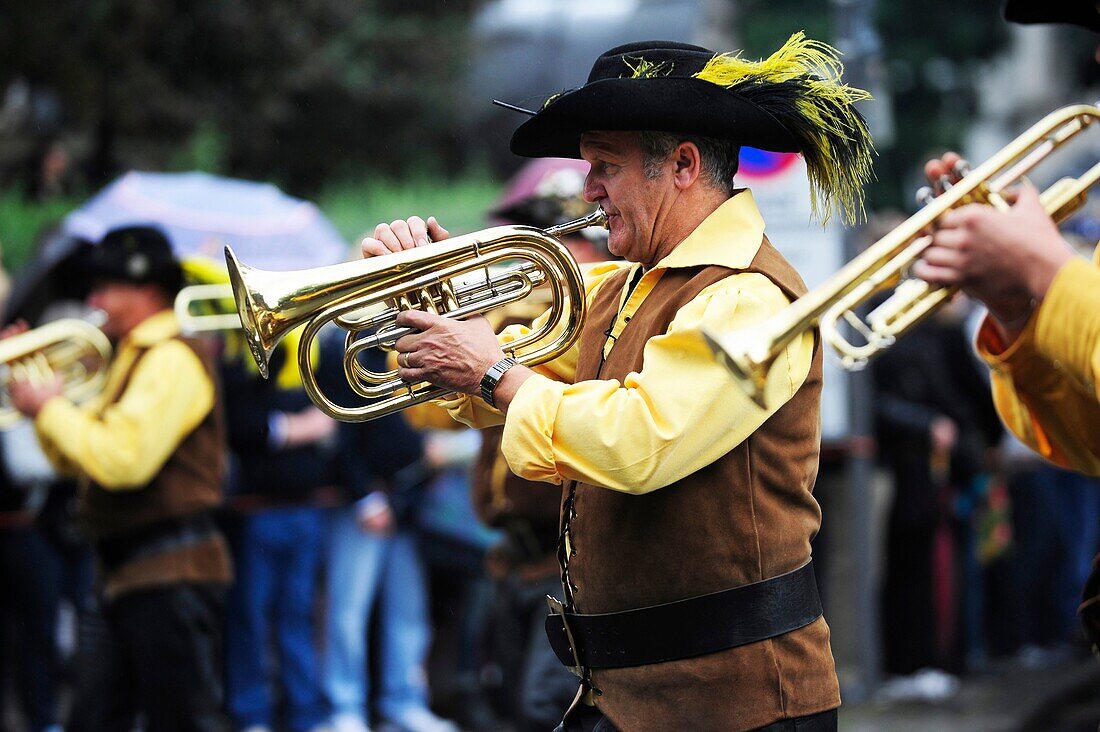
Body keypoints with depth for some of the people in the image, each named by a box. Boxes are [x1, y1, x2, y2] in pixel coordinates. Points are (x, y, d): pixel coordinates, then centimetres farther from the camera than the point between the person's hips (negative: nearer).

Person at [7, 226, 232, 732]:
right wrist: (43, 402, 9)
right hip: (127, 577, 10)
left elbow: (121, 460, -26)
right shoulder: (135, 358, 19)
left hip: (171, 576, -10)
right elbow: (74, 460, 23)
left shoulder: (172, 359, -14)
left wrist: (50, 409, -13)